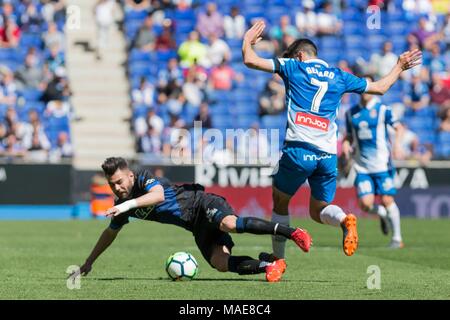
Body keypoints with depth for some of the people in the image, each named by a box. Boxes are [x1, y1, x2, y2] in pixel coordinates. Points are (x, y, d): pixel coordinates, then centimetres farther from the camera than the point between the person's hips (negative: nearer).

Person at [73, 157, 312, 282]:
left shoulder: (144, 178, -13)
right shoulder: (122, 207, 9)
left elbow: (159, 195, -34)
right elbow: (110, 233, 25)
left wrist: (128, 204, -41)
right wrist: (88, 263, 29)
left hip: (202, 204, -6)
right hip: (199, 229, 6)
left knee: (230, 224, -39)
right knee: (220, 264, -22)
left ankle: (290, 232, -32)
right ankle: (270, 266, -16)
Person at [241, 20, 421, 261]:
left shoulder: (293, 67, 8)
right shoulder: (339, 77, 18)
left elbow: (250, 61, 6)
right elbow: (379, 88, 29)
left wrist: (248, 40, 26)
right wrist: (399, 68, 45)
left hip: (298, 149, -3)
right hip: (328, 153, 4)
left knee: (280, 202, 15)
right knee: (318, 211, 13)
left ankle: (277, 258, 16)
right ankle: (344, 219, -20)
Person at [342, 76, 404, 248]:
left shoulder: (382, 109, -1)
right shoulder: (351, 113, 10)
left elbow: (398, 127, -7)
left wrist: (397, 142, -27)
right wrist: (346, 145, -2)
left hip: (382, 163, -3)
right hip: (362, 166, 3)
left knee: (387, 200, -6)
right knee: (365, 204, -9)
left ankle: (397, 238, 8)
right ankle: (382, 214, 25)